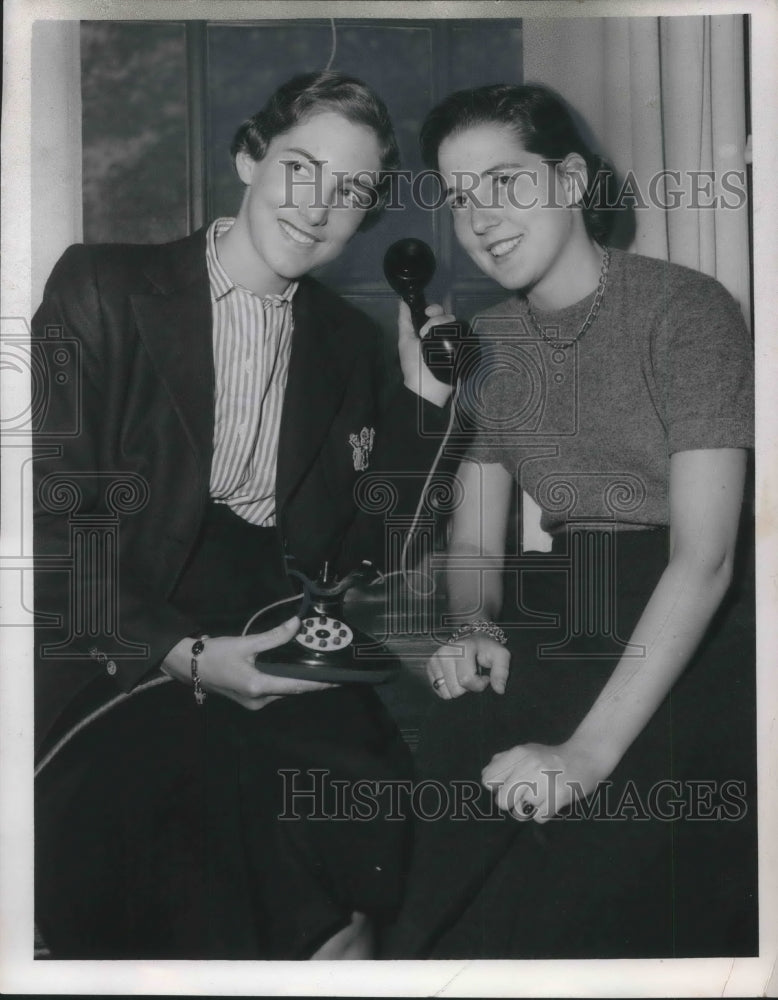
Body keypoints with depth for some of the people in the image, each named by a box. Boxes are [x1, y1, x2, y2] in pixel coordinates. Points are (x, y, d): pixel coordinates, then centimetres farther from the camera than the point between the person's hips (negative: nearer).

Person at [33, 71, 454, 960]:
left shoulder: (350, 342, 15)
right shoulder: (103, 289, 1)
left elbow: (361, 542, 13)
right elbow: (47, 508, -7)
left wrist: (420, 394, 1)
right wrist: (183, 652, -18)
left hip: (275, 642, 4)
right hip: (116, 644, -3)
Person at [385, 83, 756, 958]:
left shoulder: (684, 310, -10)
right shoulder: (489, 344, 11)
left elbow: (704, 556, -19)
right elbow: (476, 541, 12)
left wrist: (590, 748, -29)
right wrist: (470, 624, -13)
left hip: (689, 639, -5)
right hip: (559, 627, 5)